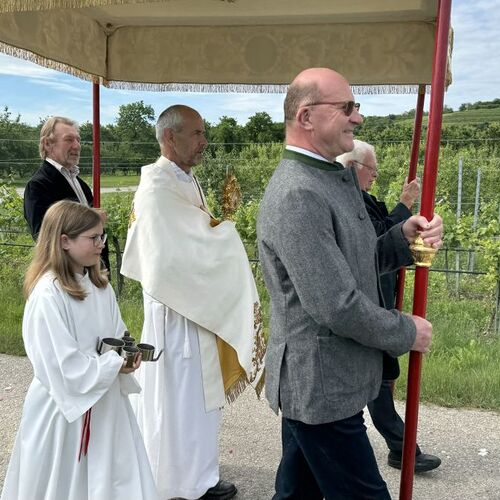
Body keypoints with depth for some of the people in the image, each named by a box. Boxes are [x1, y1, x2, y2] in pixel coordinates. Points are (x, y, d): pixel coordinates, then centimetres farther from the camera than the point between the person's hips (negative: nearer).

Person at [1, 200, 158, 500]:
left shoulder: (100, 285, 3)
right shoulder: (48, 293, -22)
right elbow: (60, 363, -23)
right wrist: (114, 365, -19)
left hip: (105, 400, 7)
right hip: (65, 406, -7)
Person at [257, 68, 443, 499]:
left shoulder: (339, 177, 9)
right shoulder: (296, 196, -23)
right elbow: (337, 306, -25)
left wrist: (404, 238, -2)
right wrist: (407, 333, -10)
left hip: (316, 384, 9)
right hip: (321, 389, -9)